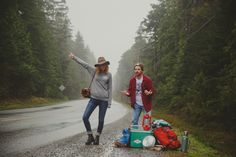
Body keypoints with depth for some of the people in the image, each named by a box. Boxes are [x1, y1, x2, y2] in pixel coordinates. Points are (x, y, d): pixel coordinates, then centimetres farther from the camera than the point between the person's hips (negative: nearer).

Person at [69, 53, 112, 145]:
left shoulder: (108, 75, 3)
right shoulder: (94, 71, 5)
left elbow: (110, 89, 4)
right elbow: (84, 64, 1)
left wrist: (109, 102, 1)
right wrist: (74, 57, -6)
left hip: (104, 100, -1)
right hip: (93, 98, 1)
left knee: (101, 120, 4)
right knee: (85, 117, -6)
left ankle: (97, 138, 23)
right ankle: (90, 136, 9)